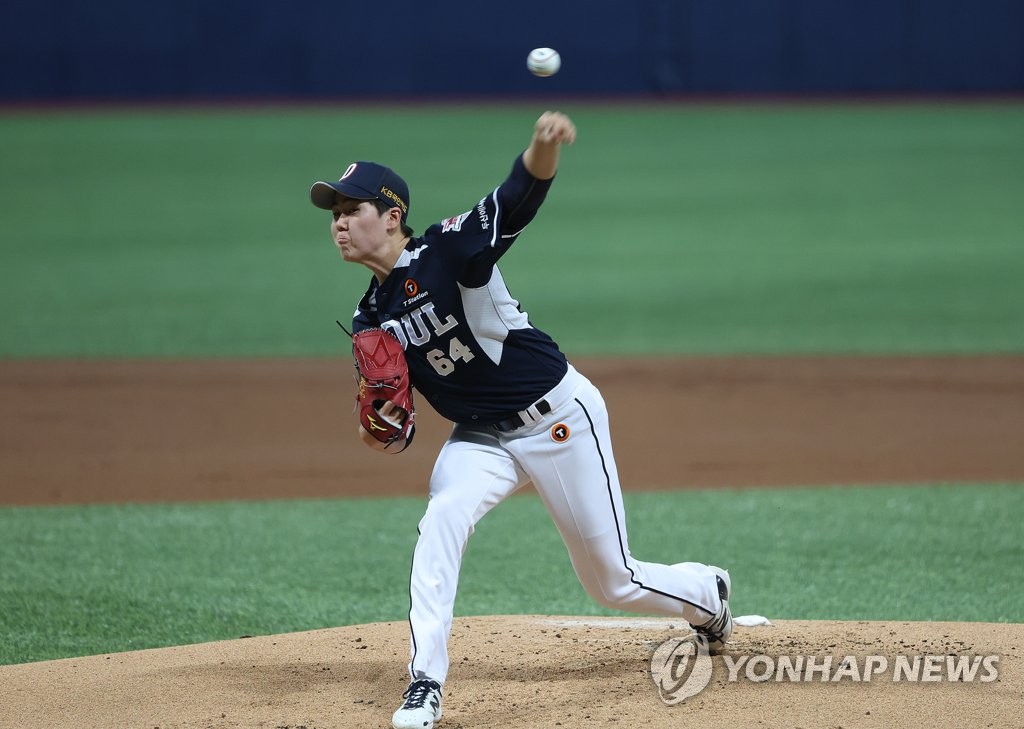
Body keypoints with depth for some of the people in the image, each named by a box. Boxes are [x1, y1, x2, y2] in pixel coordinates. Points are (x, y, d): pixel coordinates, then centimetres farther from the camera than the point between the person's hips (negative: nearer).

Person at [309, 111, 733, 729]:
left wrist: (544, 150, -59)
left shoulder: (447, 250, -19)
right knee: (442, 519, -26)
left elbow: (518, 198, -36)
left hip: (559, 417, -5)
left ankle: (706, 592, 38)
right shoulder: (372, 321, 1)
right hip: (480, 438, 5)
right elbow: (396, 410, 6)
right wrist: (388, 434, -19)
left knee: (613, 581, 5)